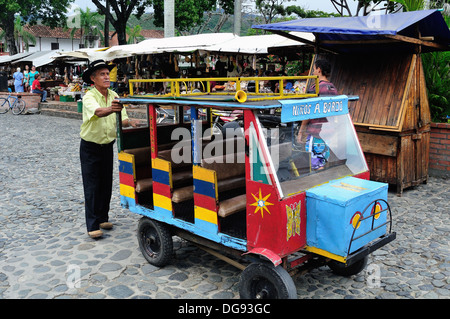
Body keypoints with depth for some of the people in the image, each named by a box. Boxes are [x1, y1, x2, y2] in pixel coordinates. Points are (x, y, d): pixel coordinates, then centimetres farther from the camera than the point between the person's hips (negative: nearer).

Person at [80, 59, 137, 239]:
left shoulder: (114, 96, 0)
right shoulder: (89, 97, -18)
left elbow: (122, 119, -3)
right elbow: (98, 112, -40)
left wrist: (130, 123, -26)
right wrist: (111, 109, -61)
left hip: (108, 146, 5)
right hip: (90, 147, -5)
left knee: (106, 185, 11)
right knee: (91, 187, -3)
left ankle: (103, 218, 26)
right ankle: (92, 225, 3)